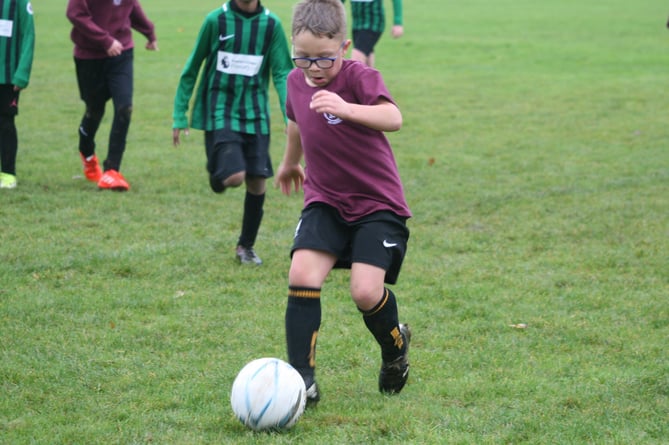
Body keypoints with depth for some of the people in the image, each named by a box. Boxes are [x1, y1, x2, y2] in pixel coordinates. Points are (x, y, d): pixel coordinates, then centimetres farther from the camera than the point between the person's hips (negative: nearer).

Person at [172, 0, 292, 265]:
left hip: (256, 115, 3)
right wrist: (179, 114, 3)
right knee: (235, 176, -20)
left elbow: (282, 74, 1)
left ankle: (246, 246, 23)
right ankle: (216, 175, 17)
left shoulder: (271, 24, 0)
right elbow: (192, 68, 3)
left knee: (257, 183, 3)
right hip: (220, 113, -3)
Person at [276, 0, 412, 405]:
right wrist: (290, 163, 41)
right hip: (325, 201, 5)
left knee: (366, 291, -16)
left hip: (377, 204, -5)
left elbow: (393, 117, -36)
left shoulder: (359, 77, -17)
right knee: (303, 276, -17)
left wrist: (346, 108, -52)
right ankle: (302, 378, -11)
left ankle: (395, 345, 18)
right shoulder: (296, 82, 2)